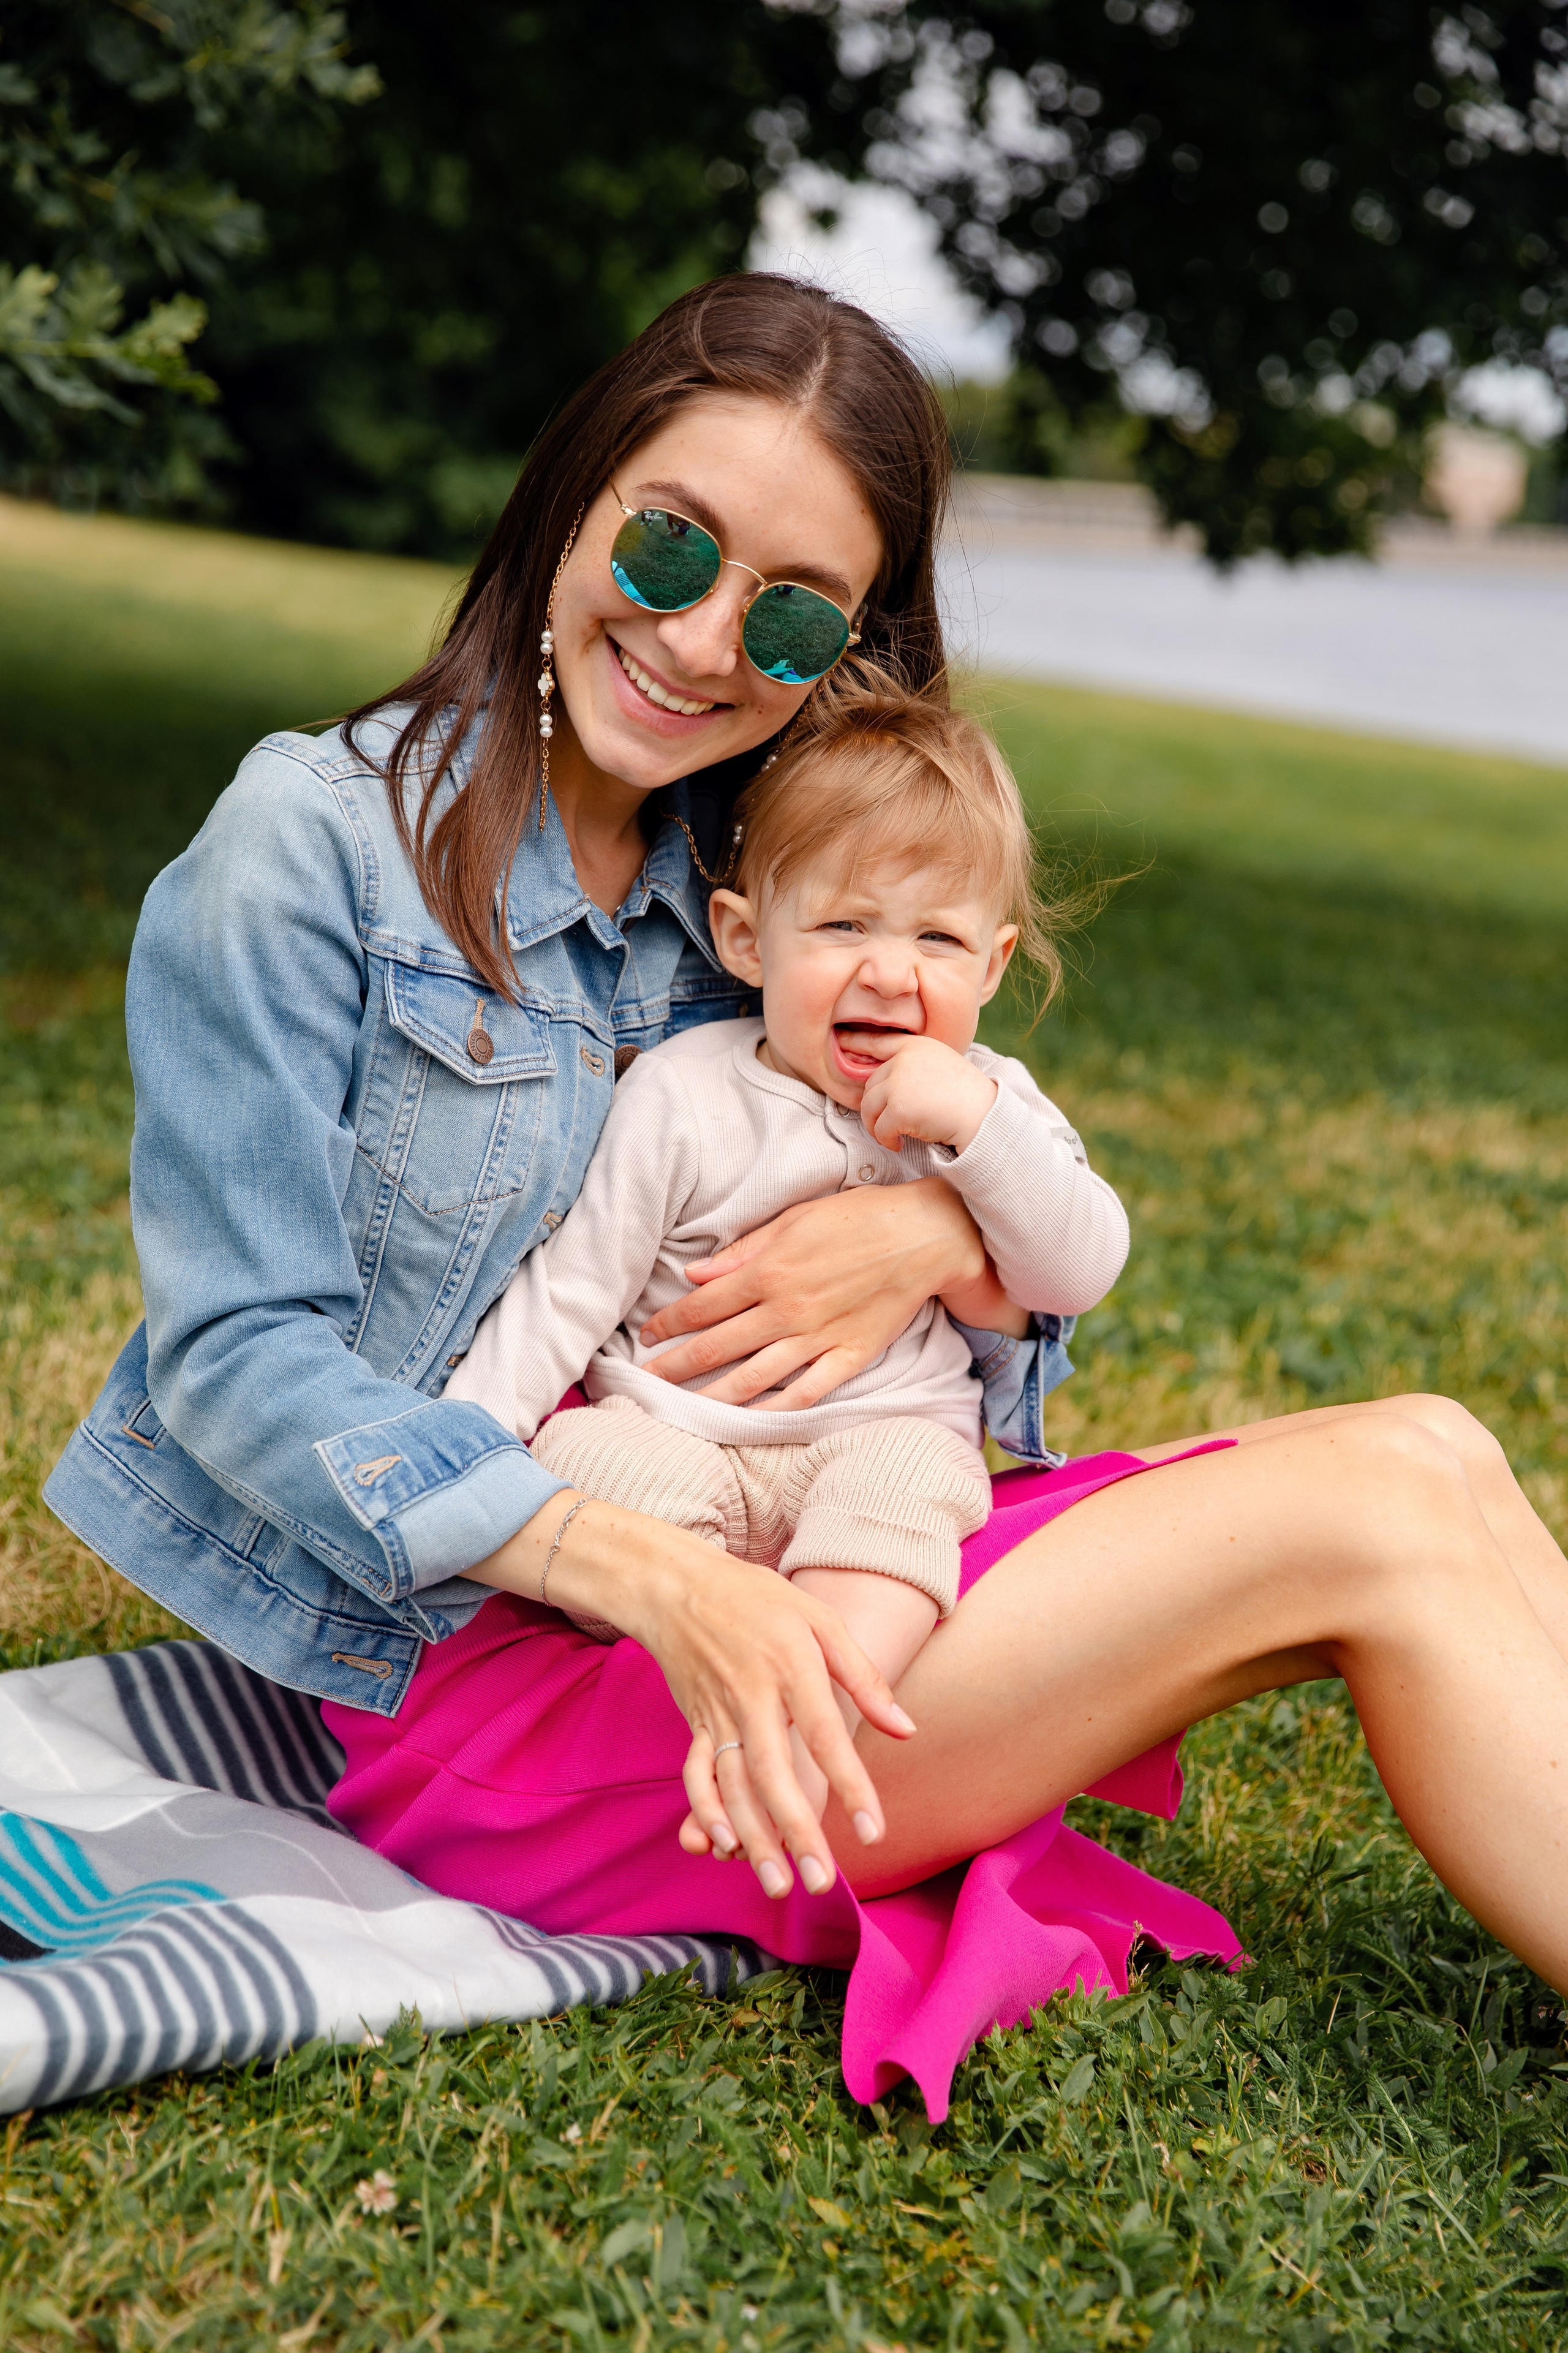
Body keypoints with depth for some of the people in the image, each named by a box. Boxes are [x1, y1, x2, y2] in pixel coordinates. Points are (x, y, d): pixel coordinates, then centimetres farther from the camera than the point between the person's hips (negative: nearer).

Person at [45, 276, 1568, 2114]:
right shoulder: (314, 847, -8)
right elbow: (242, 1356, -15)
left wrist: (941, 1237, -14)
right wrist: (660, 1582, -27)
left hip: (735, 1583, 7)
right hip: (475, 1665, -6)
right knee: (1379, 1524, -15)